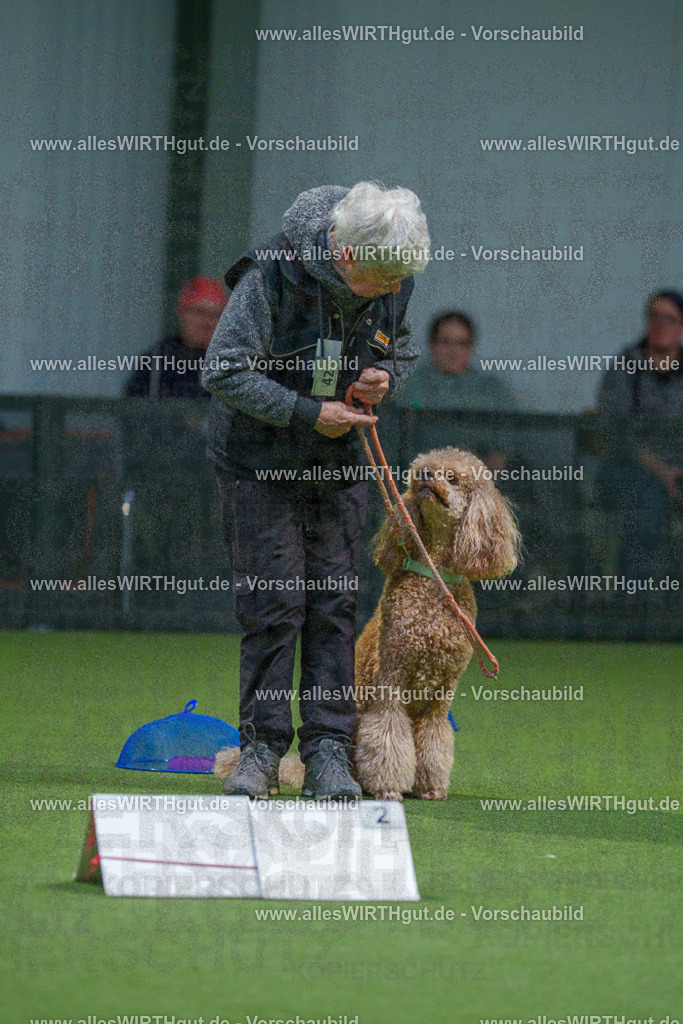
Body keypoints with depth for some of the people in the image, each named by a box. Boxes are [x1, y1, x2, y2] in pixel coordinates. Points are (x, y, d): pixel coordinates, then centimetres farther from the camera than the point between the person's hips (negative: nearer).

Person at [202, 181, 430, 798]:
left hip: (338, 461, 4)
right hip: (260, 461, -4)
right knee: (272, 602, -8)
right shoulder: (271, 277, -25)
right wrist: (308, 413, -24)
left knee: (335, 602, -1)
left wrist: (387, 377, -12)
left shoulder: (393, 281, -8)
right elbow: (224, 370, -21)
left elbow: (404, 348, 11)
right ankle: (262, 749, 1)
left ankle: (327, 753, 1)